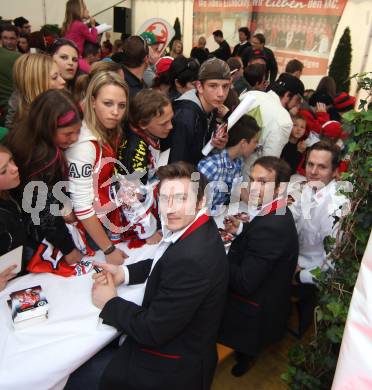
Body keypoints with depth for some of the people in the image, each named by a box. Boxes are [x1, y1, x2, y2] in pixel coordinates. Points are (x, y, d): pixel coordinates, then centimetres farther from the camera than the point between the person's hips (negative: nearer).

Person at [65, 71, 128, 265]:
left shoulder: (110, 131, -4)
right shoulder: (83, 144, -28)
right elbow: (82, 206, -26)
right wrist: (109, 250, -19)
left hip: (110, 216, 7)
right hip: (92, 225, -7)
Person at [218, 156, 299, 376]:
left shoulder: (271, 226, -33)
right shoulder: (277, 214, -4)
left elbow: (245, 283, -30)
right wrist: (240, 231, -5)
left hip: (255, 316, -8)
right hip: (267, 302, 8)